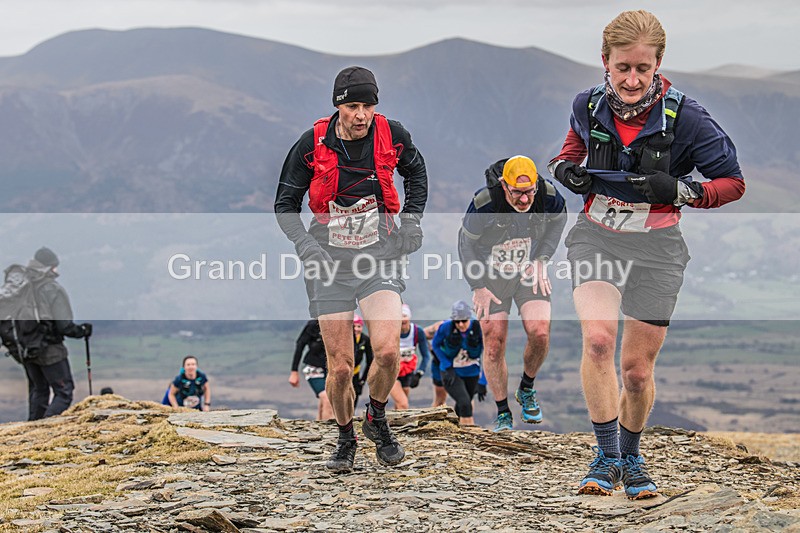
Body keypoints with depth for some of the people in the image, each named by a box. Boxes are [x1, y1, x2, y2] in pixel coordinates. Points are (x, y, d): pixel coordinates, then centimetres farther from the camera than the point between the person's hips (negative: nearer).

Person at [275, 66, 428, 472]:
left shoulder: (391, 135, -5)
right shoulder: (313, 144, -9)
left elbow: (416, 172, 19)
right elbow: (285, 204, 3)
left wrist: (411, 217, 5)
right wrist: (304, 243, -14)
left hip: (380, 257, 0)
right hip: (329, 261, 0)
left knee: (388, 351, -19)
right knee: (340, 368, -2)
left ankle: (377, 420, 10)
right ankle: (345, 439, 24)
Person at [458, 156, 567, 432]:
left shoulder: (549, 197, -21)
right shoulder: (483, 206, -28)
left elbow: (558, 219, 6)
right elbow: (467, 244, -9)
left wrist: (541, 259, 1)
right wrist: (479, 287, -8)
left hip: (530, 272, 2)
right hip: (492, 274, -2)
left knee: (540, 333, -17)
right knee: (494, 345, -8)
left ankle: (527, 390, 12)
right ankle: (503, 414, 9)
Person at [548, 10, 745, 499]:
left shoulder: (685, 118, -15)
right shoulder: (589, 106, -5)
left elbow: (733, 184, -6)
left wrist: (680, 190, -23)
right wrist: (565, 168, -3)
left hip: (655, 247, -1)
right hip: (596, 236, 1)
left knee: (638, 370, 6)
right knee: (598, 340, -23)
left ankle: (631, 458, 32)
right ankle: (607, 458, -12)